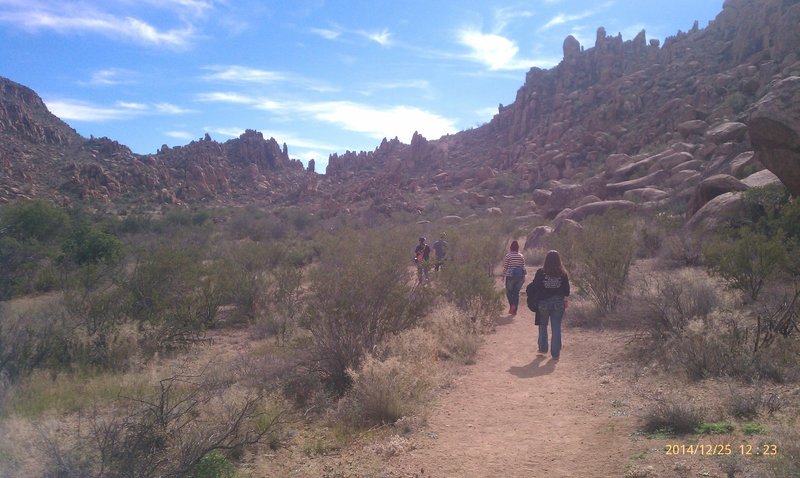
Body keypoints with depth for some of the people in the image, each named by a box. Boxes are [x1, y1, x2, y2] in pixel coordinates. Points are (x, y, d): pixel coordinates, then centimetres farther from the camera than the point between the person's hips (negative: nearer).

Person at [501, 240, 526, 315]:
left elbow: (505, 267, -6)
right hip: (519, 276, 3)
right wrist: (523, 277, 12)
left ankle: (512, 305, -15)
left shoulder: (508, 256, -7)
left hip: (510, 276, -3)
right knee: (516, 292, 10)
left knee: (509, 292, 9)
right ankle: (514, 310, 10)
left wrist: (503, 275, 4)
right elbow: (523, 267, 6)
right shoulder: (521, 256, 3)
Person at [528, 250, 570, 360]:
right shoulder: (563, 273, -4)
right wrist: (565, 300, 13)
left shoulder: (541, 272, -10)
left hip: (544, 302, -1)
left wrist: (528, 289, 13)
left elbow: (534, 286, -6)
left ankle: (543, 348, 23)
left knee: (543, 325, 18)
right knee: (556, 327, 6)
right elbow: (566, 289, 1)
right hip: (558, 303, 1)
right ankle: (555, 353, 7)